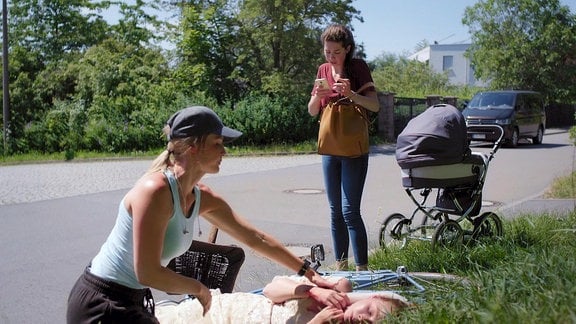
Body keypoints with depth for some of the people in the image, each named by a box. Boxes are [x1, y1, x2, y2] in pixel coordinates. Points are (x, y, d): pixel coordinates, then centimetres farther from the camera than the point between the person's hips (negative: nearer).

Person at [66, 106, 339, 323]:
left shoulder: (203, 198, 1)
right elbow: (148, 273, -27)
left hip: (132, 302, 9)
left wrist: (306, 271, 14)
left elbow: (255, 238, 10)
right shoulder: (155, 191, -26)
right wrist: (198, 288, -11)